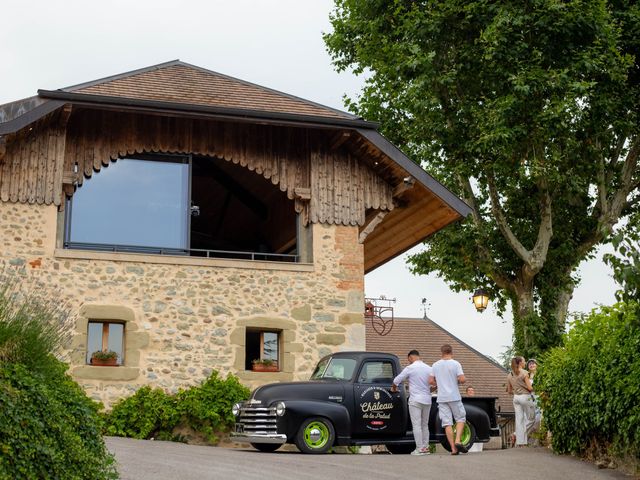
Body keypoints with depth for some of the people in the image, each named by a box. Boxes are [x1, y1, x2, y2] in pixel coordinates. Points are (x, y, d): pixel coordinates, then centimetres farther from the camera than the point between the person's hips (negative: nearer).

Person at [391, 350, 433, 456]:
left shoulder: (410, 368, -7)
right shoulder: (429, 368, 7)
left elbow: (396, 381, -2)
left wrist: (394, 388, 18)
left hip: (415, 400, -5)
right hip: (427, 400, 5)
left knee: (416, 425, -4)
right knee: (425, 425, 14)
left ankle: (419, 448, -7)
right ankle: (426, 447, 12)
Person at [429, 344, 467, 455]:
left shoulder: (435, 365, 5)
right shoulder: (456, 364, -6)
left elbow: (431, 381, 4)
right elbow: (462, 379, -14)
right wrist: (458, 381, 7)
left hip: (441, 398, 3)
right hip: (454, 397, -3)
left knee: (447, 423, 3)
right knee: (460, 418, 11)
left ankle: (453, 448, 0)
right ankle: (458, 440, -8)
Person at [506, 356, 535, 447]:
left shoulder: (509, 375, 9)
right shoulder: (524, 373, -10)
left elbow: (509, 391, 13)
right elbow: (530, 388, -13)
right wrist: (533, 389, 8)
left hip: (516, 398, 6)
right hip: (525, 397, -6)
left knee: (519, 419, 6)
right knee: (530, 419, 7)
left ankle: (520, 441, 4)